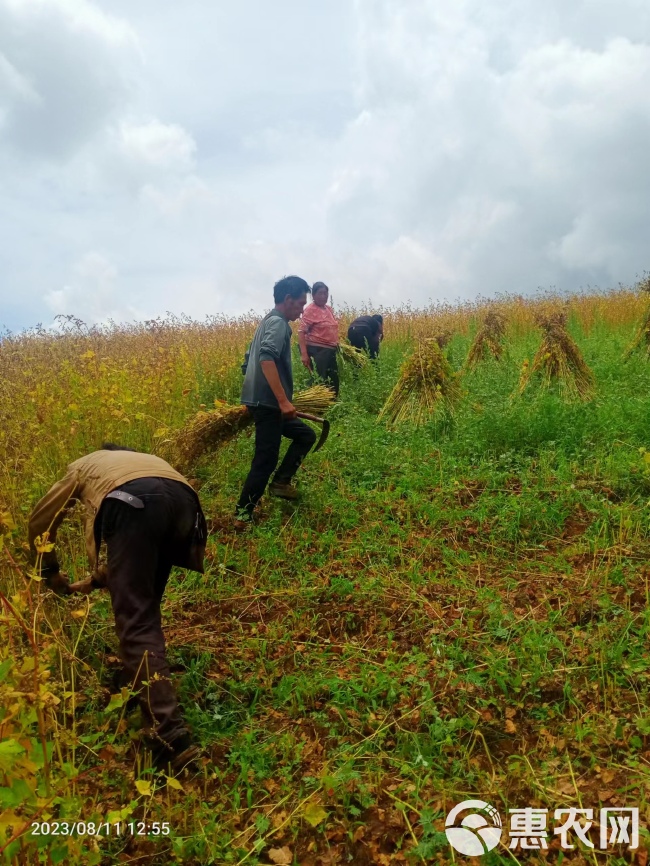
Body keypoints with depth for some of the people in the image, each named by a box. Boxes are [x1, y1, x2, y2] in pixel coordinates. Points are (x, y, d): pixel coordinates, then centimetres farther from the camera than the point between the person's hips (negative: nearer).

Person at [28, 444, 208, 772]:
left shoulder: (85, 465, 41)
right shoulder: (149, 460, 48)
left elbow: (39, 520, 44)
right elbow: (139, 553, 48)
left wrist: (50, 573, 57)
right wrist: (96, 580, 58)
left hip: (133, 505, -4)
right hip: (183, 501, 5)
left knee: (136, 621, -5)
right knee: (144, 603, 28)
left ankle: (169, 737, -14)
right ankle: (135, 679, 38)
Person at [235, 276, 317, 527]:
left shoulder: (267, 321, 19)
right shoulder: (278, 322, -12)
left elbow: (251, 360, 26)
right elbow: (266, 358, -29)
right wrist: (283, 400, -32)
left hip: (262, 401, 10)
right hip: (268, 403, -10)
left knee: (306, 435, 18)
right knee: (265, 460, -4)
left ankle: (280, 482, 15)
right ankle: (242, 515, 5)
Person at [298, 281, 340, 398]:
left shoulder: (329, 309, 14)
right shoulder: (310, 310, -9)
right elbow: (301, 332, -15)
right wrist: (304, 354, -23)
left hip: (331, 350, 8)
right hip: (317, 351, -8)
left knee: (334, 382, 11)